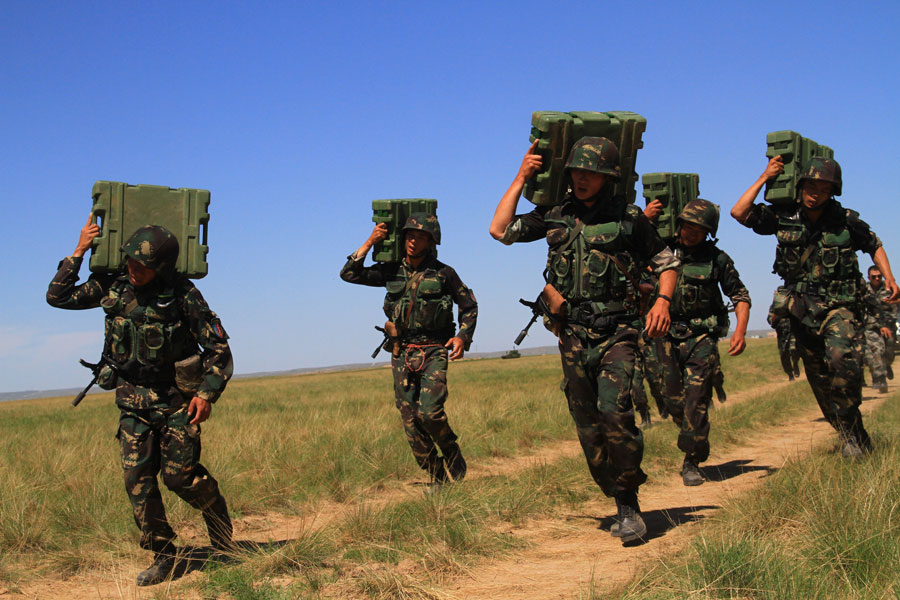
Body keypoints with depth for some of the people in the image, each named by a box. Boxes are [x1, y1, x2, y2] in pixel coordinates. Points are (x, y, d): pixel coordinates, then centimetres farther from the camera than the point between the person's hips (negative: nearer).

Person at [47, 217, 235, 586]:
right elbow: (57, 296, 6)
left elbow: (218, 348, -7)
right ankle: (162, 555, 10)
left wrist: (207, 393, -15)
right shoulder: (112, 288, -1)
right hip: (132, 402, 4)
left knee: (179, 475, -6)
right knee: (137, 478, -2)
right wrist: (78, 253, -3)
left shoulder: (183, 295, -13)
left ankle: (218, 514, 25)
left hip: (176, 399, -4)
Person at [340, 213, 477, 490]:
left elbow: (469, 305, 9)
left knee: (429, 411, -20)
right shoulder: (391, 271, 5)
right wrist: (370, 242, -8)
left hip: (433, 352, -4)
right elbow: (349, 274, -1)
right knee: (410, 420, 1)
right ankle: (437, 477, 13)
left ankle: (452, 454, 8)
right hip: (402, 353, 4)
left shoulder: (443, 273, -2)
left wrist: (463, 337, -6)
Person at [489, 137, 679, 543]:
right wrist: (521, 178, 7)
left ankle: (630, 505, -8)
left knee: (614, 411, -21)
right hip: (573, 334, 4)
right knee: (588, 428, 5)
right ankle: (623, 507, 18)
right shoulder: (554, 215, 10)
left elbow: (666, 261, 9)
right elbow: (500, 230, 6)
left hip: (617, 331, -4)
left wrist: (662, 301, -9)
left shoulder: (628, 217, 2)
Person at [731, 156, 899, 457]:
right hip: (802, 309, 3)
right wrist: (764, 178, -5)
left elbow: (874, 245, 14)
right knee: (819, 378, 6)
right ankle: (854, 438, 21)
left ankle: (851, 433, -11)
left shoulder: (846, 220, -2)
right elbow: (739, 213, -6)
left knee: (842, 358, -27)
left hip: (839, 306, -3)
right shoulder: (783, 218, 0)